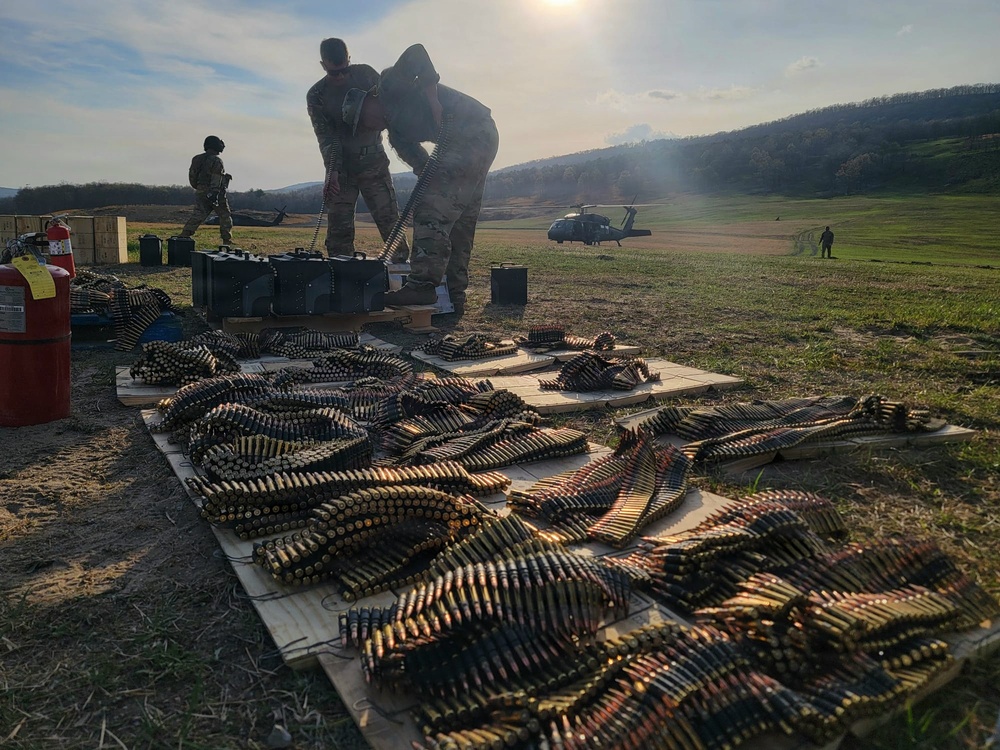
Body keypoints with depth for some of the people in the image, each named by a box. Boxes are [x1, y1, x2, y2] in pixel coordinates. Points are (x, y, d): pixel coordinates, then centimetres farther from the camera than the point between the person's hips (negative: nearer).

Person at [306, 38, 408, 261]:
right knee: (339, 224, -2)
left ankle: (401, 261, -1)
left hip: (374, 161, 0)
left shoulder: (365, 74, -2)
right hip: (341, 165, 0)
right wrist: (332, 171, -25)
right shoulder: (316, 95, -5)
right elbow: (326, 136, -12)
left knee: (388, 215, -7)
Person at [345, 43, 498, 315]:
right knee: (460, 223, 9)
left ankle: (423, 284, -16)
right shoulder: (396, 129, 21)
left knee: (432, 210, -14)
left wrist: (432, 99, -18)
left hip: (472, 132, -10)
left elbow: (416, 53, -13)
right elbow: (418, 160, 12)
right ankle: (454, 296, 13)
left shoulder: (391, 84, 1)